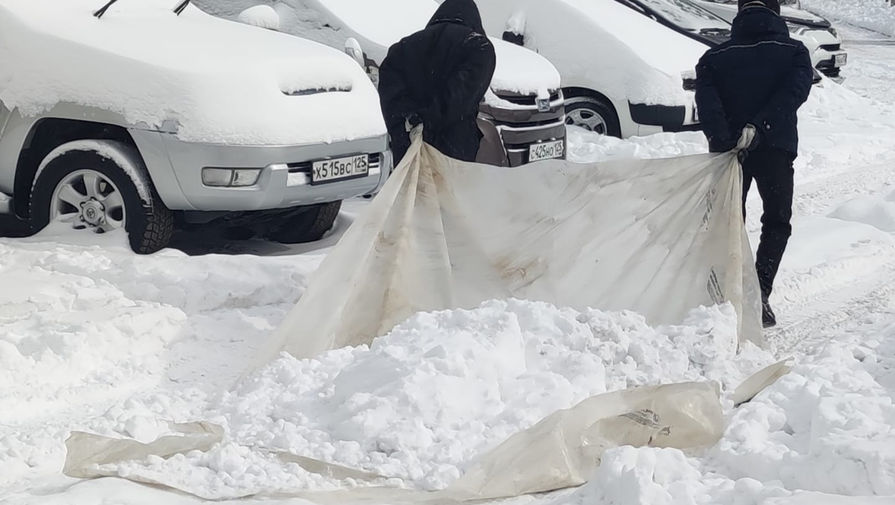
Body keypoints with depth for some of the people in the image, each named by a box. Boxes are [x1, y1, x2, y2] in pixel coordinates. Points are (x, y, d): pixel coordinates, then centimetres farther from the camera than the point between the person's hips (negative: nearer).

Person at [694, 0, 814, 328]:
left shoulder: (715, 58, 9)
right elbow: (793, 92, -14)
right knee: (776, 222, 12)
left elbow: (707, 100, -8)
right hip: (776, 148, -1)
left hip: (726, 150, 2)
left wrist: (721, 139, -20)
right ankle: (760, 294, -5)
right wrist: (760, 125, -22)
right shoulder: (794, 53, 5)